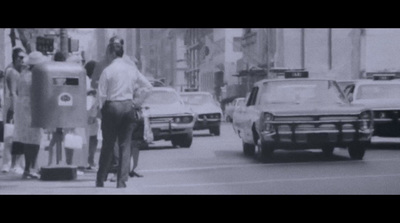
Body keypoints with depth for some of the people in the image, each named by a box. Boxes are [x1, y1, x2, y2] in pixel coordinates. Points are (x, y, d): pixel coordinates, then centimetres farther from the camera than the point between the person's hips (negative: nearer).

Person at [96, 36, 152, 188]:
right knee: (125, 146, 6)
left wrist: (101, 109, 6)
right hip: (128, 107, 4)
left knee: (108, 145, 5)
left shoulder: (108, 70, -9)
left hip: (112, 107, -4)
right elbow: (148, 86, 16)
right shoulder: (131, 69, 5)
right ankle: (122, 181, 4)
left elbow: (102, 95, -8)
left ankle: (100, 180, 11)